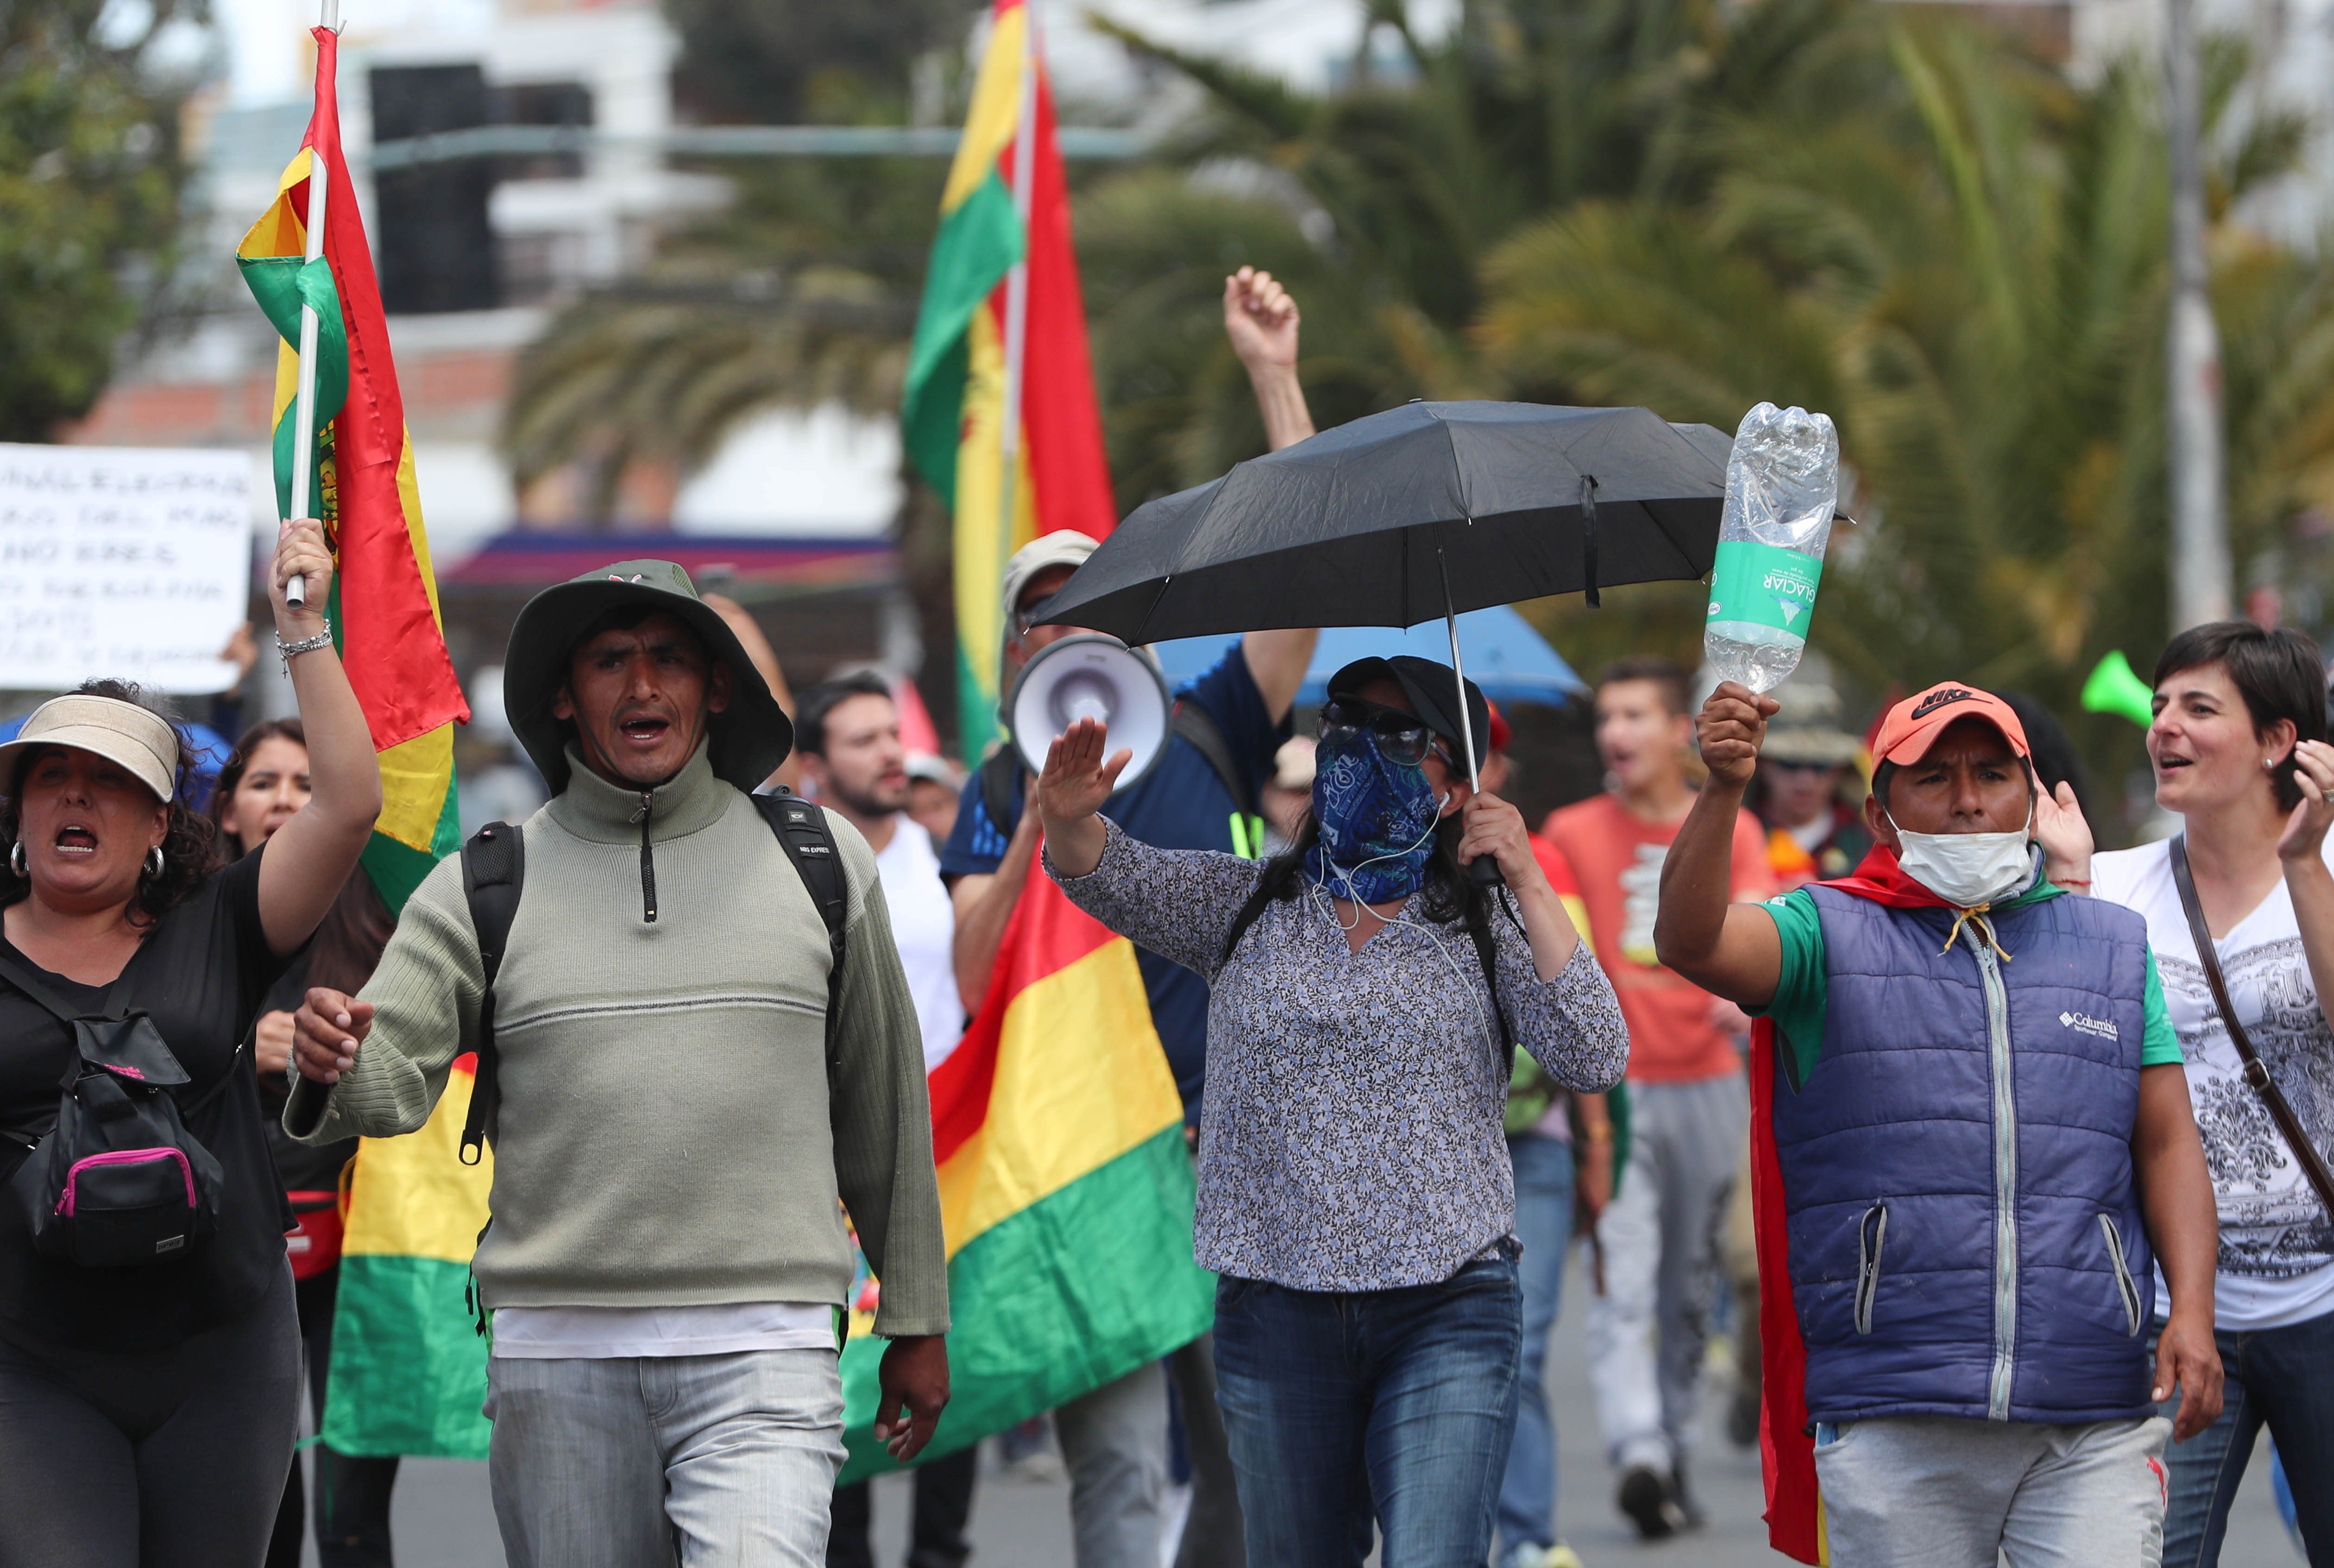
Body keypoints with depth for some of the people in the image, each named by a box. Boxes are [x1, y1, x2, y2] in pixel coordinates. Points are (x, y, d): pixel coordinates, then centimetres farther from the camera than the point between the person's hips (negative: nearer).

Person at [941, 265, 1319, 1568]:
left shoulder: (1206, 734, 12)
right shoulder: (1001, 794, 9)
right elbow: (975, 983, -4)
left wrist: (1278, 379, -3)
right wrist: (1043, 818, -14)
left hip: (1232, 1143, 2)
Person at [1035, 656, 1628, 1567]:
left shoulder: (1482, 932, 7)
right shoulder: (1246, 906, 12)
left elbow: (1592, 1061, -6)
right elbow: (1112, 878, -3)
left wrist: (1527, 881, -8)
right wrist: (1070, 818, -27)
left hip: (1446, 1316, -2)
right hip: (1276, 1311, 2)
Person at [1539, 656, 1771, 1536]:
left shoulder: (1731, 833, 7)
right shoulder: (1573, 834, 5)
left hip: (1708, 1085, 2)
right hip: (1613, 1090, -2)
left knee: (1692, 1291, 9)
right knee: (1622, 1284, -16)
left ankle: (1676, 1457, 20)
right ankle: (1639, 1456, -27)